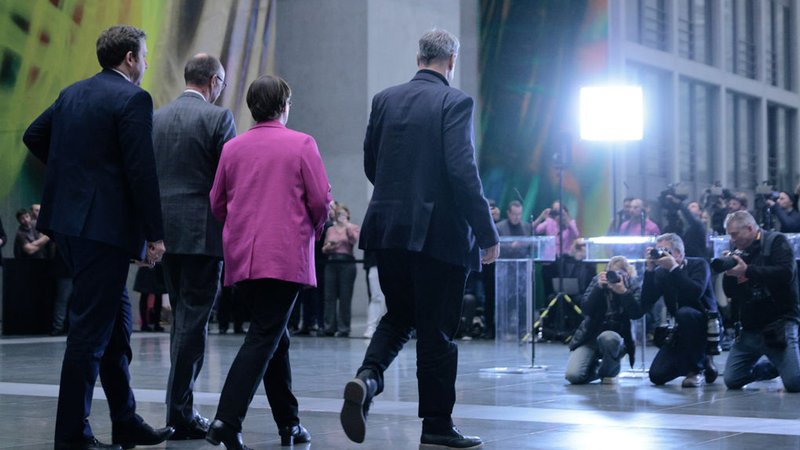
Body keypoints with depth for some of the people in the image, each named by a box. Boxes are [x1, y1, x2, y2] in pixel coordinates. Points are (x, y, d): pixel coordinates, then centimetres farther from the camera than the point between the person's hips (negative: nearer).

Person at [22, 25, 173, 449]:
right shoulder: (133, 99, -11)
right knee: (91, 327, -4)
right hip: (104, 224, -9)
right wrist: (154, 234, -12)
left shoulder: (72, 93, 13)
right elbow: (141, 170, -16)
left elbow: (33, 135, 21)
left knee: (116, 319, 17)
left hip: (68, 220, 9)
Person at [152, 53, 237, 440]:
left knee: (182, 317, 16)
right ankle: (180, 413, -4)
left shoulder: (156, 118, 11)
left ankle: (181, 407, 18)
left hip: (166, 231, 6)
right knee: (194, 320, -4)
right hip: (203, 231, -6)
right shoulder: (218, 118, -7)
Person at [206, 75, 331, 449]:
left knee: (275, 336, 16)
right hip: (286, 256, -5)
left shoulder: (232, 148, 8)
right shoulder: (301, 145, -3)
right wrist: (313, 231, 13)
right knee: (263, 339, -7)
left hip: (241, 259, 5)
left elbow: (217, 203, 12)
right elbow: (320, 200, -7)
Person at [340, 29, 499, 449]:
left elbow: (370, 163, 12)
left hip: (388, 227, 5)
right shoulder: (454, 102, -10)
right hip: (439, 232, -5)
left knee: (399, 315, 19)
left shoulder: (384, 99, 7)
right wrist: (487, 232, -12)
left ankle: (368, 375, -8)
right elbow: (463, 170, -17)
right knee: (437, 329, 4)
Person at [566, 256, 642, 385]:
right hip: (590, 336, 1)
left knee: (607, 338, -41)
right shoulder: (597, 281, -2)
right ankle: (595, 367, 16)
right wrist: (598, 287, -25)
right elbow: (586, 310, -12)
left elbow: (636, 313, -19)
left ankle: (610, 372, -8)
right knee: (572, 376, -21)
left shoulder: (633, 286, -4)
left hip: (617, 337, -1)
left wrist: (623, 291, -31)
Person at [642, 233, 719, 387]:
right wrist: (649, 269, -14)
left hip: (706, 326, -5)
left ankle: (696, 370, -20)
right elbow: (645, 303, -8)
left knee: (684, 313, -38)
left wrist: (674, 267, -27)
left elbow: (696, 292, -28)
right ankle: (703, 361, 18)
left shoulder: (699, 264, -8)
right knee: (657, 375, -10)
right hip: (680, 331, 5)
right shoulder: (661, 272, 3)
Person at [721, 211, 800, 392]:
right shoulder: (740, 250, 14)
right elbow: (729, 292, 12)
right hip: (749, 328, 6)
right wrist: (729, 273, -8)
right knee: (732, 380, -1)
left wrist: (747, 270, -22)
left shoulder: (776, 241, -3)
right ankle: (776, 367, 21)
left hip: (779, 323, -6)